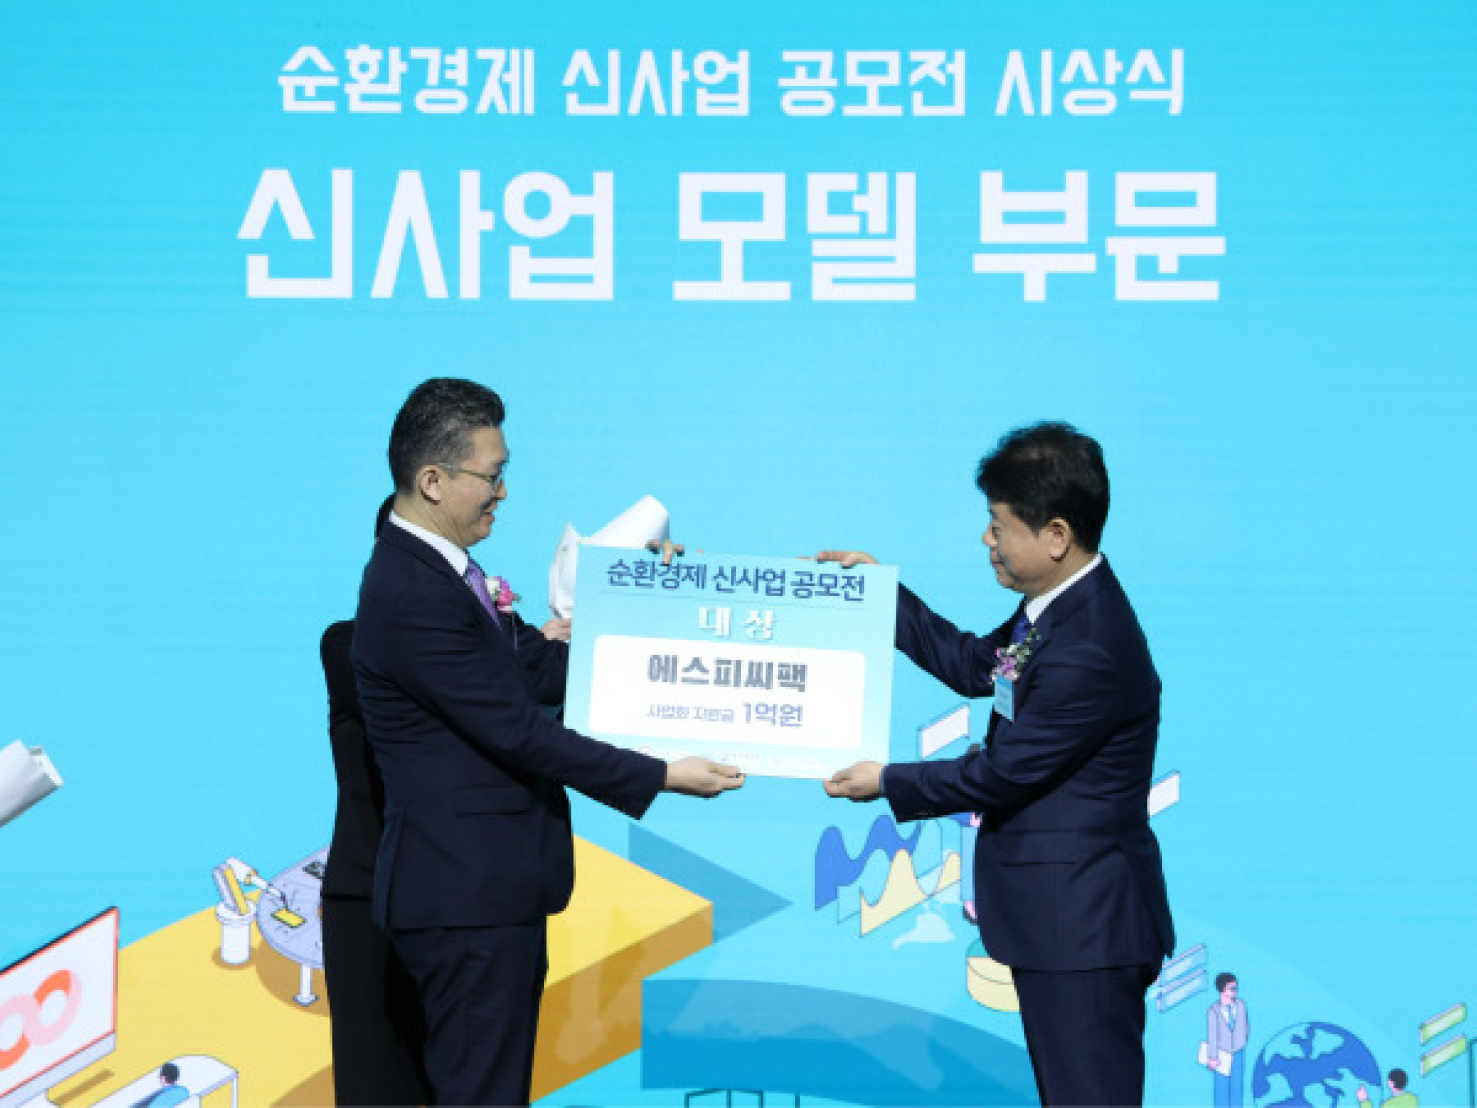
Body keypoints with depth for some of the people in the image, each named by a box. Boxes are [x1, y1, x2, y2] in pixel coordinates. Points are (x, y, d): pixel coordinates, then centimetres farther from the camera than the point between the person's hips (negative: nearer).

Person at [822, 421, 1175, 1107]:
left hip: (1082, 922, -11)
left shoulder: (1090, 652, -27)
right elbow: (973, 666, 21)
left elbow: (1000, 771, -19)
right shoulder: (1061, 606, 6)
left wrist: (887, 784, -5)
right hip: (1059, 915, 11)